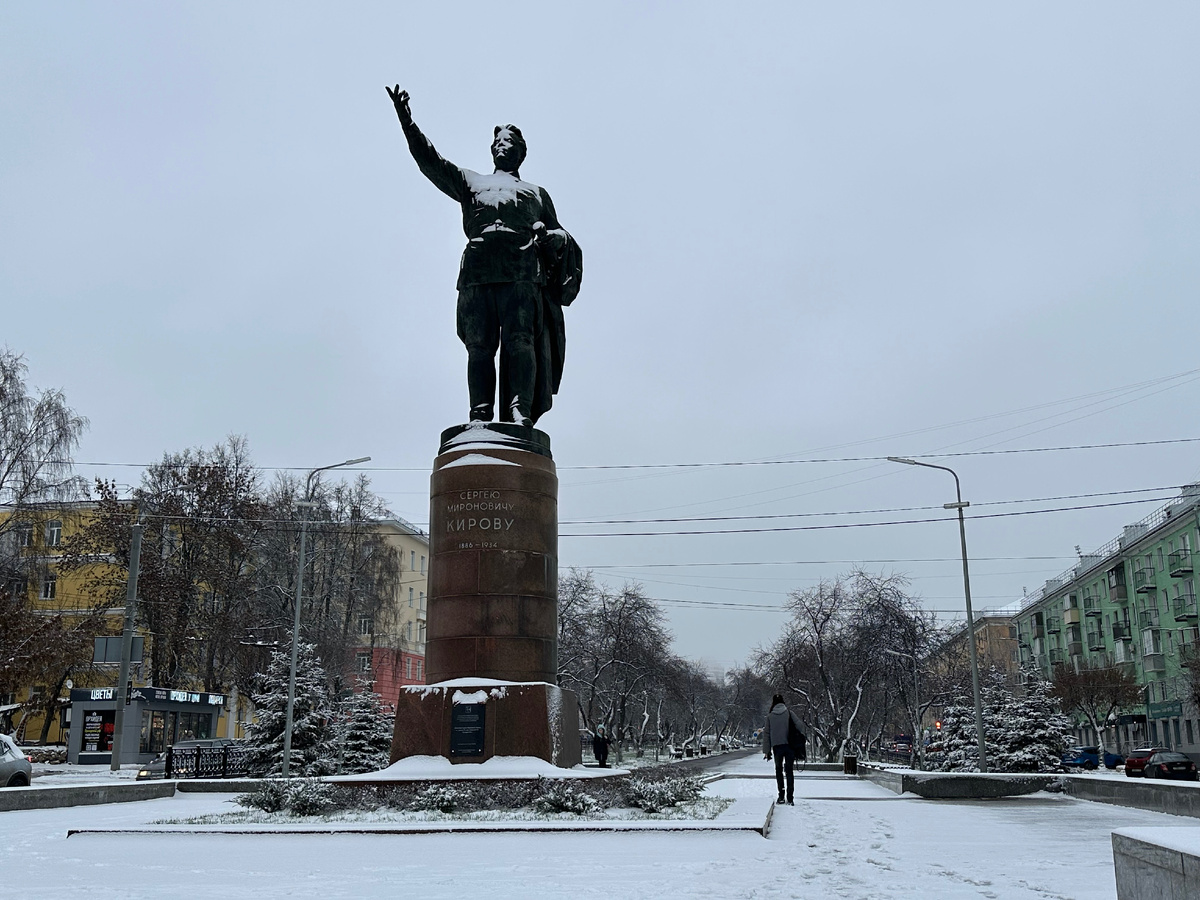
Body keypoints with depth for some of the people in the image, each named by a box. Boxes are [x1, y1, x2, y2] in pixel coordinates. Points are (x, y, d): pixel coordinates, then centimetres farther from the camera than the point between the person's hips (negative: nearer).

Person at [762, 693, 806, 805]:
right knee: (790, 771, 6)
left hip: (777, 746, 0)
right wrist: (800, 740, 4)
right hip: (789, 745, 0)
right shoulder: (789, 713, 0)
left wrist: (766, 750, 7)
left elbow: (766, 733, 3)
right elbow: (799, 726, -6)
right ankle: (790, 798, 2)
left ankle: (781, 796, 9)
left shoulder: (770, 716, 3)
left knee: (779, 770, 15)